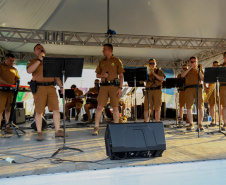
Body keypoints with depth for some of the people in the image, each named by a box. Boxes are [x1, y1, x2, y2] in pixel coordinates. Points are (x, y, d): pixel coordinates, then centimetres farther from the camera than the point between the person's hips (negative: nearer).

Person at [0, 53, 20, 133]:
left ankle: (7, 127, 6)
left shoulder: (14, 69, 22)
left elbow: (17, 79, 20)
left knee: (8, 109, 4)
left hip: (11, 91, 4)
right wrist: (7, 83, -20)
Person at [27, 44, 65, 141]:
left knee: (56, 109, -3)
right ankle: (39, 133, 8)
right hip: (39, 88, -3)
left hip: (51, 87, 3)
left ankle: (58, 131, 5)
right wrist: (39, 59, -10)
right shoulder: (32, 61, 11)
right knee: (39, 111, -2)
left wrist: (61, 87, 8)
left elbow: (56, 76, 20)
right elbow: (29, 70, -11)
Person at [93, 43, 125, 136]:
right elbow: (97, 75, 18)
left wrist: (120, 88, -7)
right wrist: (102, 75, -5)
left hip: (114, 86, -2)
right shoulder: (101, 62, 16)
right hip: (104, 86, 3)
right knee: (99, 107, -3)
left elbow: (121, 76, 3)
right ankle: (96, 128, 4)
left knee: (115, 107, 0)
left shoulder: (117, 61, 6)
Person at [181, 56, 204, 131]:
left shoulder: (199, 69, 19)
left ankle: (200, 124, 2)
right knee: (188, 107, -3)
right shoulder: (187, 70, 18)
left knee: (200, 107, -7)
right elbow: (182, 75, -5)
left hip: (198, 88, 0)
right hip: (189, 89, 0)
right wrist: (190, 68, -8)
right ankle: (191, 124, 7)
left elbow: (202, 79, 5)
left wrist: (199, 71, -7)